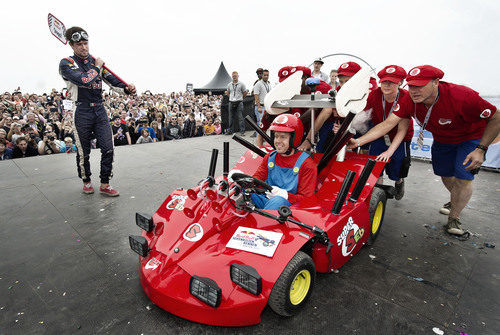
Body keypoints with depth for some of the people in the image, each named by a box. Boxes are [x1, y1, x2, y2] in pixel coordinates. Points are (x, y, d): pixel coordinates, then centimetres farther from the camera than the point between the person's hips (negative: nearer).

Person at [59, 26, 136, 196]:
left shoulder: (96, 61, 13)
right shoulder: (66, 64, -3)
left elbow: (111, 79, 3)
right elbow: (84, 81, -21)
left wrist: (126, 88, -16)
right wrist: (97, 68, -6)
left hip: (100, 109, 4)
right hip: (82, 112, -4)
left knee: (108, 148, -1)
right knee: (84, 151, 6)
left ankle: (105, 184, 10)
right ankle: (86, 181, 28)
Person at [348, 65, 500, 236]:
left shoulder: (462, 96, -37)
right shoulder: (410, 100, -25)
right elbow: (387, 123, -29)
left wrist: (481, 149, -28)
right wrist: (358, 141, -39)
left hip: (471, 137, -4)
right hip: (442, 139, 5)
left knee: (463, 177, -11)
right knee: (444, 174, 13)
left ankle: (454, 218, 11)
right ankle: (455, 201, 45)